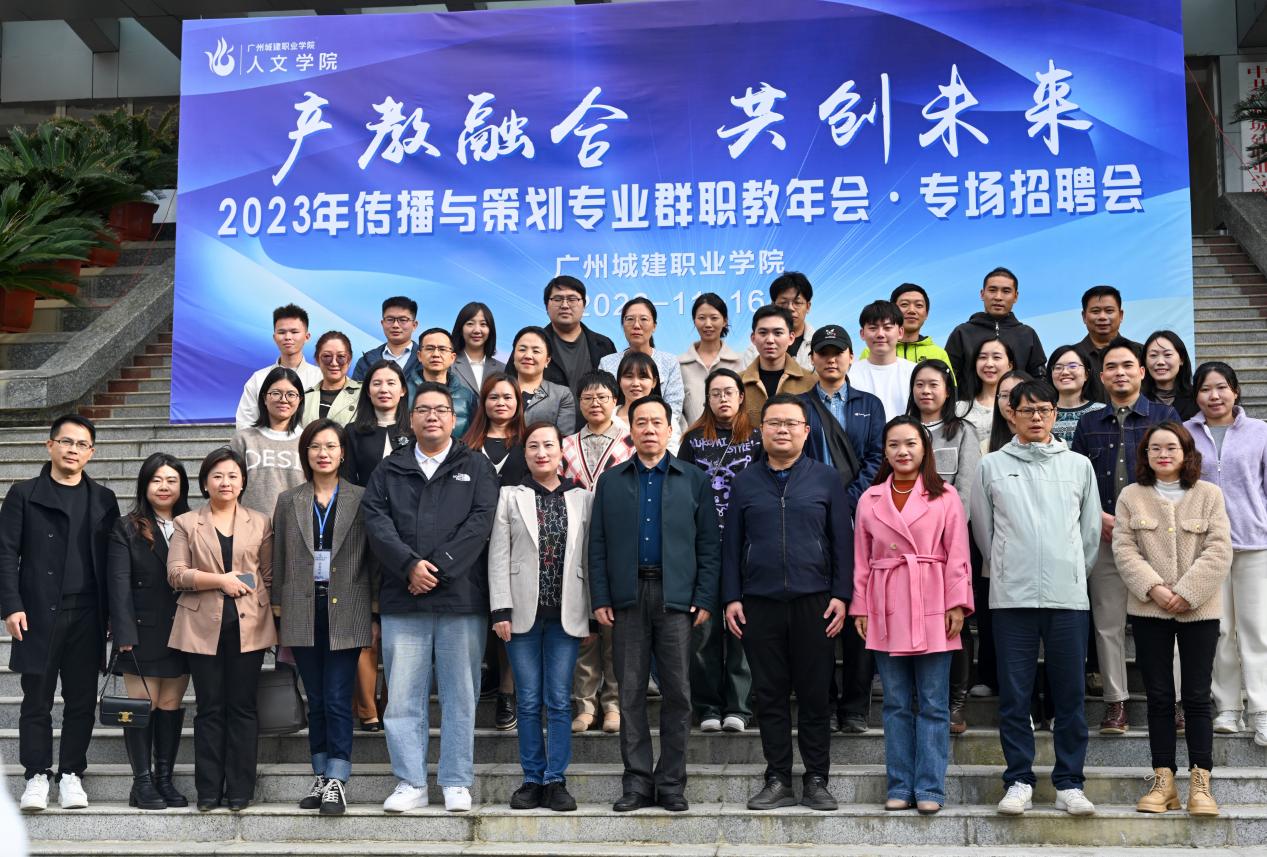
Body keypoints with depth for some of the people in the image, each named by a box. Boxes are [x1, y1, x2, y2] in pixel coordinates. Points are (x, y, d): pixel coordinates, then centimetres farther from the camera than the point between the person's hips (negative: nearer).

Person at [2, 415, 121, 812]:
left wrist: (119, 615, 0)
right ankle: (37, 775, 13)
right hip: (38, 614, -1)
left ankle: (71, 774, 14)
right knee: (37, 699, 4)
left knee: (81, 700, 4)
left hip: (86, 615, 2)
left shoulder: (103, 499, 11)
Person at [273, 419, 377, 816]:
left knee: (338, 700, -6)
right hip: (303, 613, 3)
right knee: (316, 701, 9)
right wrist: (278, 614, 8)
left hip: (345, 612, -3)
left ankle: (337, 782, 0)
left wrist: (376, 615, -1)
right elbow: (279, 561, 12)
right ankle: (321, 778, 17)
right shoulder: (289, 501, 10)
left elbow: (373, 559, 3)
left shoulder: (362, 499, 3)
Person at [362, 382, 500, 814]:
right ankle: (410, 783, 11)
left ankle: (456, 783, 12)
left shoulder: (477, 467, 10)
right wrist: (410, 564, -14)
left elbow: (480, 522, -3)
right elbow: (376, 520, 1)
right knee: (402, 696, 2)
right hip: (402, 599, 1)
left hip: (461, 598, -1)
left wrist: (438, 567, -12)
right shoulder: (389, 469, 14)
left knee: (460, 695, 3)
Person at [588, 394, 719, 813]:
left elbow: (709, 544, 5)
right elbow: (598, 545, 8)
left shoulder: (694, 479, 9)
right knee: (631, 692, 3)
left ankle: (671, 783, 9)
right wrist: (600, 599, -1)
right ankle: (637, 781, 10)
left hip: (676, 597, -1)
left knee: (677, 692, 0)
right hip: (628, 597, 1)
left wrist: (704, 598, -4)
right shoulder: (610, 481, 12)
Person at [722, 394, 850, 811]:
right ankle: (777, 781, 13)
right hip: (759, 604, 2)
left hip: (813, 603, -1)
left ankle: (816, 781, 12)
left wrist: (841, 595, -3)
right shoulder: (745, 483, 10)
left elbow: (842, 540, 4)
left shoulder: (826, 478, 6)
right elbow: (731, 544, 10)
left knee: (814, 694, 3)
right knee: (769, 694, 5)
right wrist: (731, 598, 3)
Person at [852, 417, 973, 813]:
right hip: (886, 611, 2)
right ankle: (899, 787, 13)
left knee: (933, 704, 1)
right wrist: (859, 607, 4)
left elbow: (957, 555, 0)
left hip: (932, 609, -2)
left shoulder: (945, 497, 3)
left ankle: (929, 789, 6)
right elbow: (861, 559, 9)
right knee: (896, 703, 7)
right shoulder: (870, 500, 11)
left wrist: (957, 604, -7)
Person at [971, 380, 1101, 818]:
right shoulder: (992, 465, 7)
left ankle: (1069, 783, 11)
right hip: (1012, 596, -1)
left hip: (1068, 596, 1)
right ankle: (1019, 781, 11)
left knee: (1070, 694, 3)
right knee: (1014, 694, 2)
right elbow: (983, 530, 12)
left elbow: (1091, 531, 15)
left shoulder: (1079, 466, 10)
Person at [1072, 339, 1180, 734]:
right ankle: (1115, 704, 9)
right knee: (1108, 622, 3)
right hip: (1104, 536, 2)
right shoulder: (1088, 424, 14)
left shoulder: (1165, 416, 7)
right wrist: (1098, 516, -6)